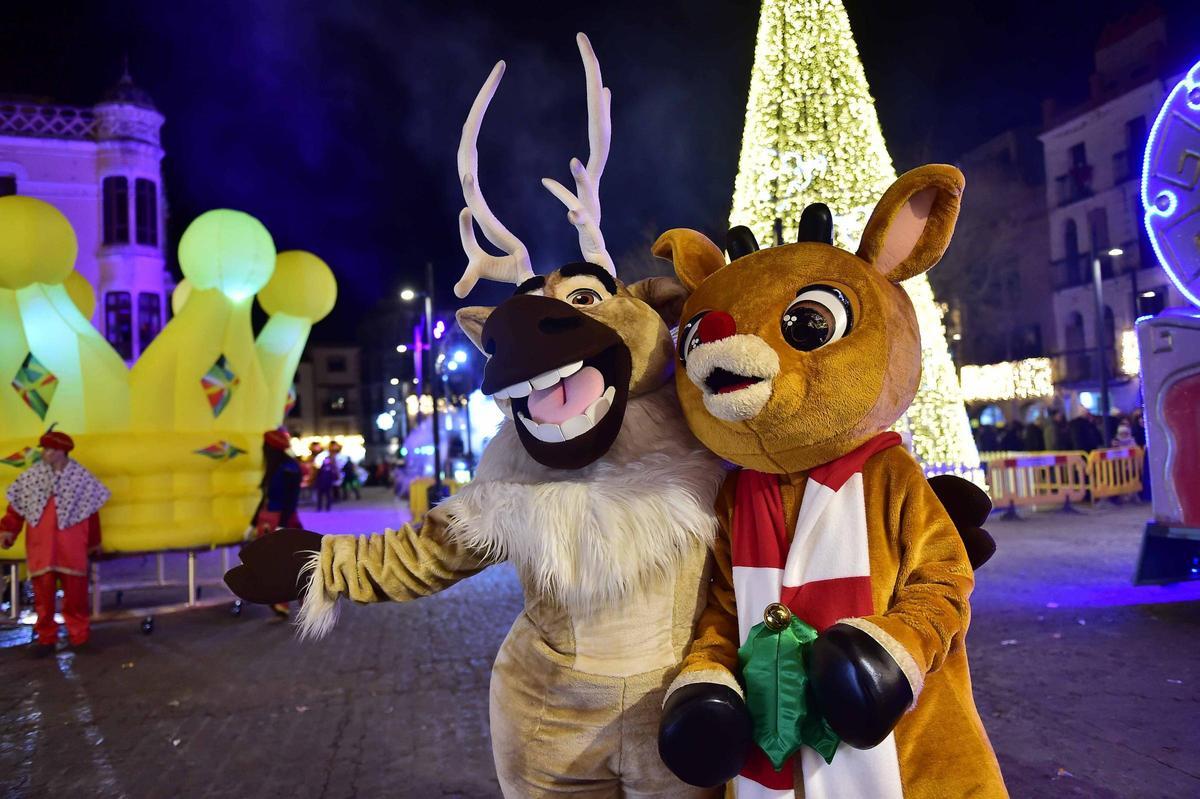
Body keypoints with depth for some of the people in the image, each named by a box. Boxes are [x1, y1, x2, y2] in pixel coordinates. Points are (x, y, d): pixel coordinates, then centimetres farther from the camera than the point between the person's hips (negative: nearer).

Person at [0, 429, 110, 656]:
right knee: (42, 593, 5)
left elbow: (91, 511, 7)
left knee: (75, 592, 2)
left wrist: (94, 542, 11)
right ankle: (45, 638, 16)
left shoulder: (81, 476, 0)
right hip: (40, 546, 2)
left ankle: (79, 637, 14)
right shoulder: (32, 475, 4)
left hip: (71, 547, -2)